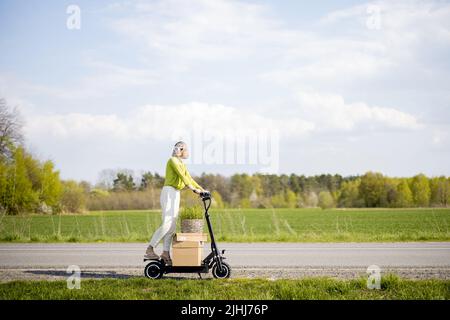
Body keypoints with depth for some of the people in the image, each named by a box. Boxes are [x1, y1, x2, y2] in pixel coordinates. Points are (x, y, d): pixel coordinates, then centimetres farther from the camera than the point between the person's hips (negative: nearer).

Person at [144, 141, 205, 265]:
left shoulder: (182, 164, 20)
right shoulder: (173, 160, -8)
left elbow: (189, 178, 17)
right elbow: (182, 176, -17)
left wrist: (201, 189, 5)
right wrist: (193, 189, -22)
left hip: (176, 194, 9)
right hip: (169, 192, -9)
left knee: (172, 225, 3)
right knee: (167, 224, -17)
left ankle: (166, 253, 3)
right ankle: (149, 249, -13)